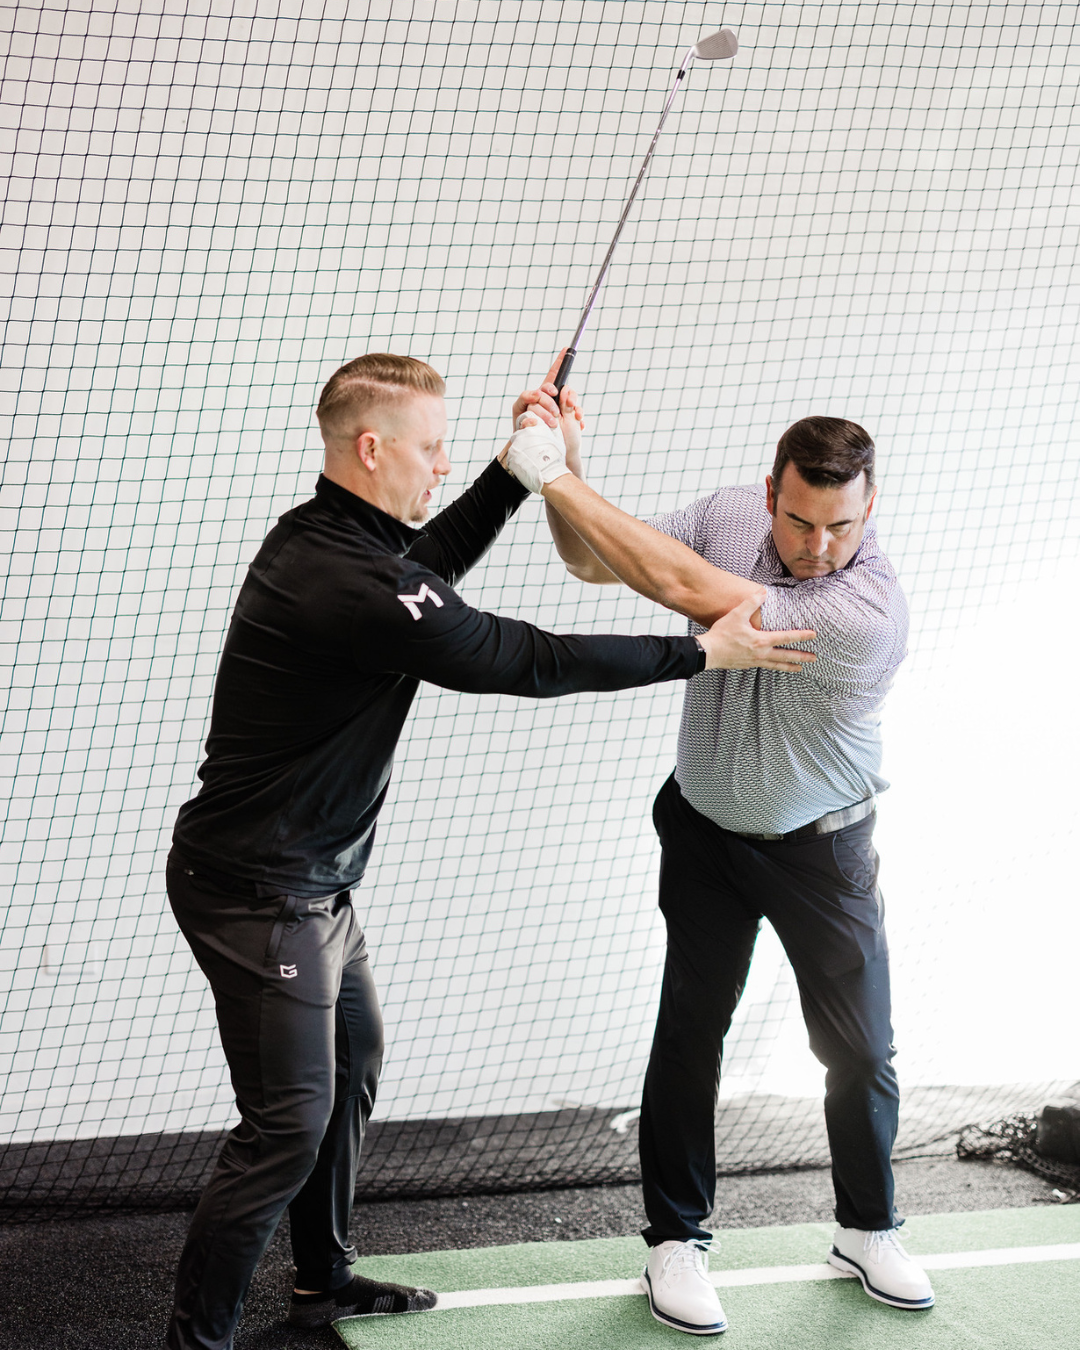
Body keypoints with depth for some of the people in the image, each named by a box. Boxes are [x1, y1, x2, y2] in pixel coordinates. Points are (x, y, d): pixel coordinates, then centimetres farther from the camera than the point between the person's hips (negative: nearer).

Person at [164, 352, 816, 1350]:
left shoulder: (322, 537, 4)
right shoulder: (353, 586, -27)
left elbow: (434, 556, 26)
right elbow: (525, 662, -22)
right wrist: (701, 653, -13)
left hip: (313, 882, 11)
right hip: (261, 893, -11)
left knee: (353, 1061, 23)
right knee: (290, 1126, -7)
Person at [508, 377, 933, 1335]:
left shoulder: (871, 610, -34)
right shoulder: (731, 515, -15)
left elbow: (686, 590, -39)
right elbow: (593, 563, -2)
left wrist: (561, 481, -36)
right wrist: (564, 475, -23)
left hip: (822, 849, -3)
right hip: (706, 828, 3)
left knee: (861, 1047, 6)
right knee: (689, 1033, 2)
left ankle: (868, 1229, 29)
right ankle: (677, 1241, 15)